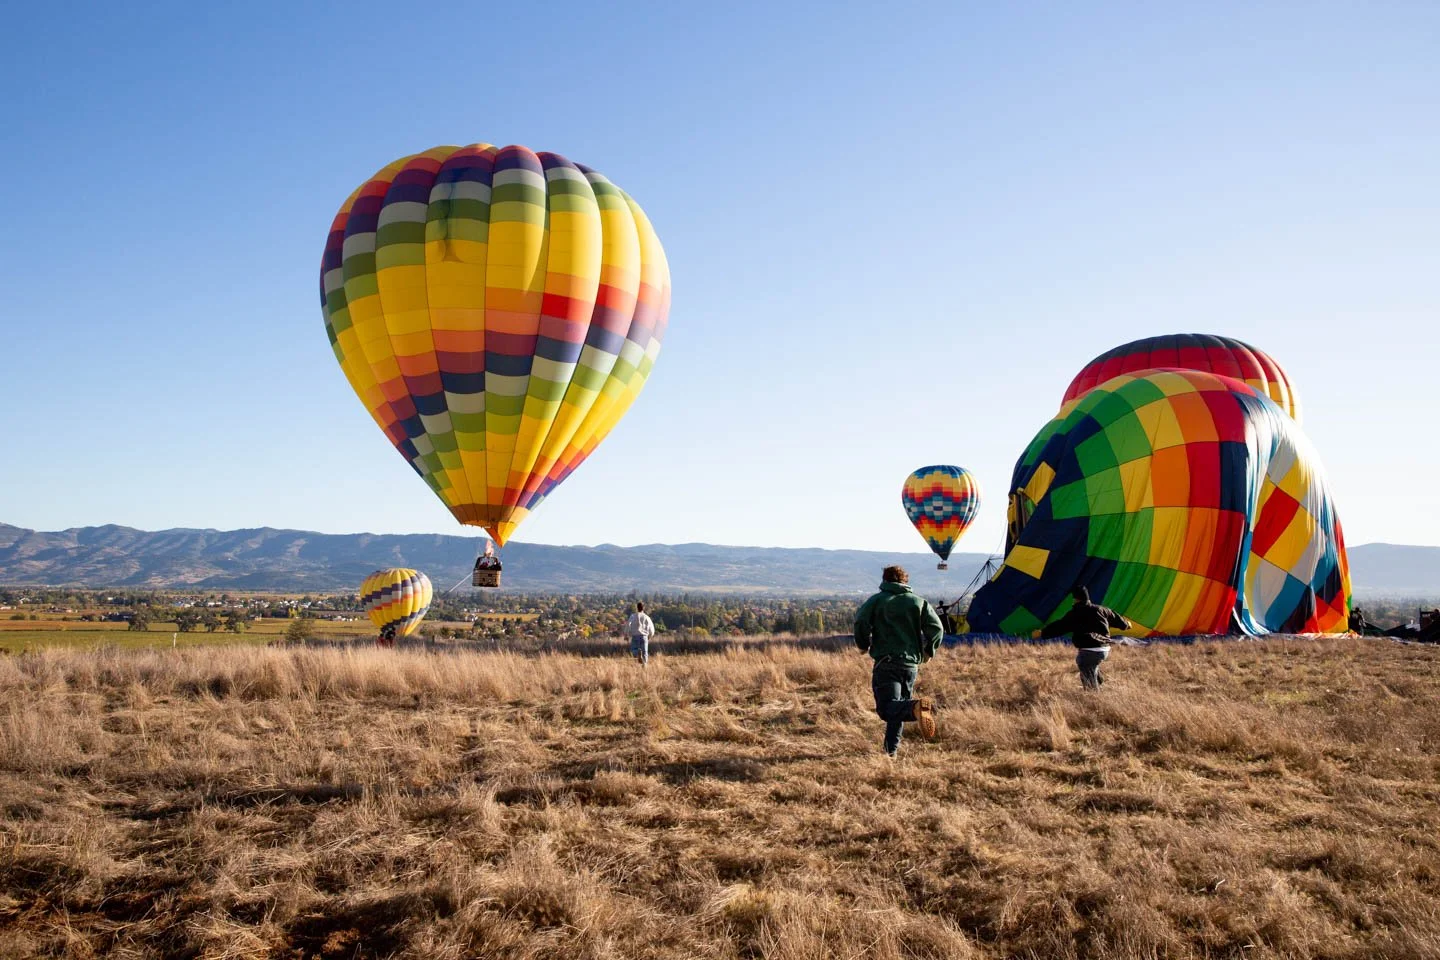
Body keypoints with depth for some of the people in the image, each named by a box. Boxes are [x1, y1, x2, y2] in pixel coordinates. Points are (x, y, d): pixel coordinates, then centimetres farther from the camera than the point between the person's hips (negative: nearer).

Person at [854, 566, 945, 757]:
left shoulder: (877, 600, 6)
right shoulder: (919, 602, 12)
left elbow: (861, 621, -10)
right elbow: (936, 627, 1)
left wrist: (863, 645, 7)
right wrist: (929, 650, 16)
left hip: (886, 661, -4)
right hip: (911, 663, 4)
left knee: (887, 708, -12)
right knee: (898, 706, 17)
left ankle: (916, 707, -41)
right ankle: (892, 750, 14)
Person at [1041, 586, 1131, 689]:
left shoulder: (1074, 614, -4)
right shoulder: (1101, 610, 10)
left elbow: (1059, 626, -5)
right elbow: (1116, 619, 23)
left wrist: (1042, 633, 3)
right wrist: (1126, 624, 43)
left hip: (1087, 651, -6)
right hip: (1104, 649, 6)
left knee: (1089, 683, 0)